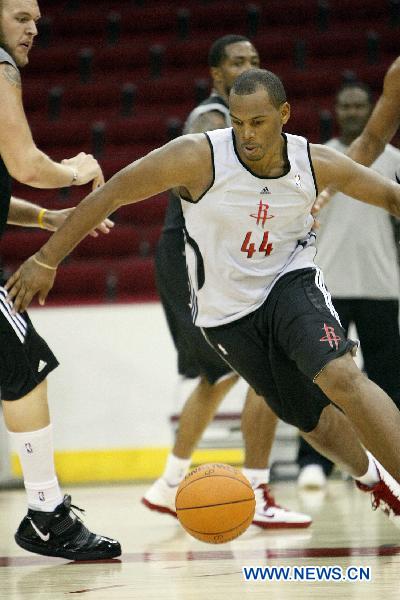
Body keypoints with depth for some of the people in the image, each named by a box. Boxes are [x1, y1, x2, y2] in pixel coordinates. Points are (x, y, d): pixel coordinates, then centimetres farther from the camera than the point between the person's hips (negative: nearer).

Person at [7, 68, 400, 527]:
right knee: (313, 420, 7)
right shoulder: (200, 157, -23)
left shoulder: (318, 164, -14)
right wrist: (46, 260, -16)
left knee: (341, 377, -28)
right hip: (227, 312, 0)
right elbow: (110, 195, -17)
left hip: (291, 282, 1)